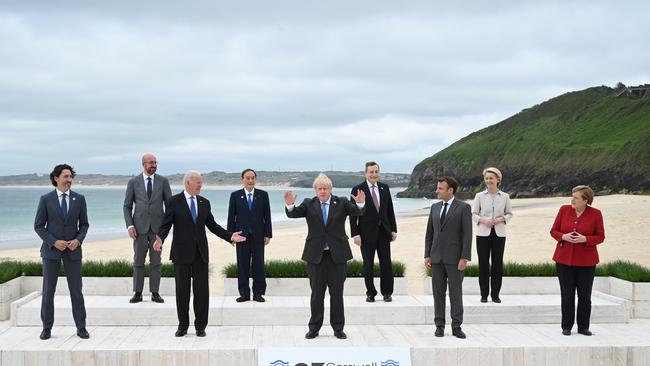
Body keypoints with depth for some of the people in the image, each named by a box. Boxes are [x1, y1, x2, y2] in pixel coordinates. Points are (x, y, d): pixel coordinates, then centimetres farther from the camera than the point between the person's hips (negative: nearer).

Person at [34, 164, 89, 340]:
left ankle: (81, 327, 9)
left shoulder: (79, 199, 3)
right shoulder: (46, 199, -2)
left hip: (73, 250, 1)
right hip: (51, 250, -1)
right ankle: (47, 328, 12)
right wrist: (53, 242, -13)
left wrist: (78, 240, -10)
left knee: (76, 290, 2)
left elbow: (84, 224, 8)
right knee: (48, 290, 2)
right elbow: (38, 226, -1)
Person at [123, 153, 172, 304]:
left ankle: (155, 293, 8)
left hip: (157, 227, 0)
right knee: (138, 261, 4)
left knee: (156, 261, 3)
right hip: (140, 227, 0)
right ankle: (137, 293, 11)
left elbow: (169, 204, 6)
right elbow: (127, 206, 4)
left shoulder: (163, 181, 3)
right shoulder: (133, 182, 2)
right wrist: (130, 225, -7)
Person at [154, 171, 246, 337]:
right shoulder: (174, 201, -3)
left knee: (202, 290, 2)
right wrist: (160, 239, -25)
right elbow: (166, 224, -6)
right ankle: (183, 325, 17)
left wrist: (230, 236, 4)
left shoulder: (204, 202, 9)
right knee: (182, 289, 5)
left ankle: (200, 326, 11)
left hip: (200, 252, 3)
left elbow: (212, 225, 14)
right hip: (182, 252, -3)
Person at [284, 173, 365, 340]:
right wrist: (290, 205, -33)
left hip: (337, 255, 0)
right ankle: (314, 328, 15)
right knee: (317, 293, 7)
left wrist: (360, 204, -36)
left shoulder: (341, 203, 1)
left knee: (337, 293, 6)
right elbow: (293, 214, -11)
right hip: (316, 255, 0)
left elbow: (357, 212, -13)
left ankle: (338, 328, 14)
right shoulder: (309, 204, 3)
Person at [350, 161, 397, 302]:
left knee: (386, 264, 3)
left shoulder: (384, 188, 8)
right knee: (368, 265, 5)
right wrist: (355, 234, -12)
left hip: (383, 231, 3)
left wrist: (393, 229, 6)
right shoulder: (358, 189, -5)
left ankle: (386, 292, 16)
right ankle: (370, 293, 16)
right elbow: (353, 214, -6)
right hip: (367, 233, -3)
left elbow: (390, 210, 12)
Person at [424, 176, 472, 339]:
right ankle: (439, 325, 12)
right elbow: (429, 233, 14)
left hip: (454, 258, -4)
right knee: (438, 292, 6)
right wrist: (427, 255, 7)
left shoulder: (464, 208, -3)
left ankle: (456, 326, 6)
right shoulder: (435, 207, 12)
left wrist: (464, 258, -13)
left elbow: (467, 234, -7)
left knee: (456, 292, 0)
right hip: (437, 257, 5)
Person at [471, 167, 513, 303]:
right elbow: (473, 214, 4)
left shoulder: (505, 196, 4)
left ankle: (495, 294, 11)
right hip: (483, 233, -1)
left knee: (498, 264, 2)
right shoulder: (479, 196, 2)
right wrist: (482, 220, -15)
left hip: (499, 233, 1)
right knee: (483, 263, 0)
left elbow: (509, 213, 10)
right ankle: (484, 294, 10)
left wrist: (501, 219, -10)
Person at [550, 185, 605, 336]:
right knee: (567, 295, 5)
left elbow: (600, 237, -1)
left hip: (586, 261, -1)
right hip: (564, 259, 1)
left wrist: (585, 239, -18)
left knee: (585, 296, 5)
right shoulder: (564, 209, 0)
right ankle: (566, 327, 15)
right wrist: (563, 236, -16)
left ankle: (583, 327, 17)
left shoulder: (595, 214, -5)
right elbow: (553, 231, 5)